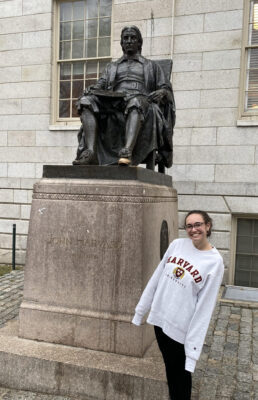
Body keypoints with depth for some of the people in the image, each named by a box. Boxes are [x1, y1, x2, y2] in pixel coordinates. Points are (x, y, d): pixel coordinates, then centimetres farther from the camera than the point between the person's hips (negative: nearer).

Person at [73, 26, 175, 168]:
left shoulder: (152, 66, 28)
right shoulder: (112, 67, 34)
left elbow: (167, 89, 16)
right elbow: (100, 85, 17)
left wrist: (162, 92, -9)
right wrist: (90, 90, -7)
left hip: (141, 101, -2)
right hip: (112, 104, 3)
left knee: (135, 102, -40)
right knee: (86, 101, -27)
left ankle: (127, 152, -57)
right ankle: (90, 151, -43)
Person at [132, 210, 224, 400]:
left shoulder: (215, 261, -14)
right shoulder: (177, 244, -3)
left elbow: (205, 306, -14)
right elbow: (157, 277, 4)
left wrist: (193, 345, -14)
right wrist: (141, 309, 8)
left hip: (181, 327, -4)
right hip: (160, 318, 4)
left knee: (181, 373, 13)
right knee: (170, 367, 22)